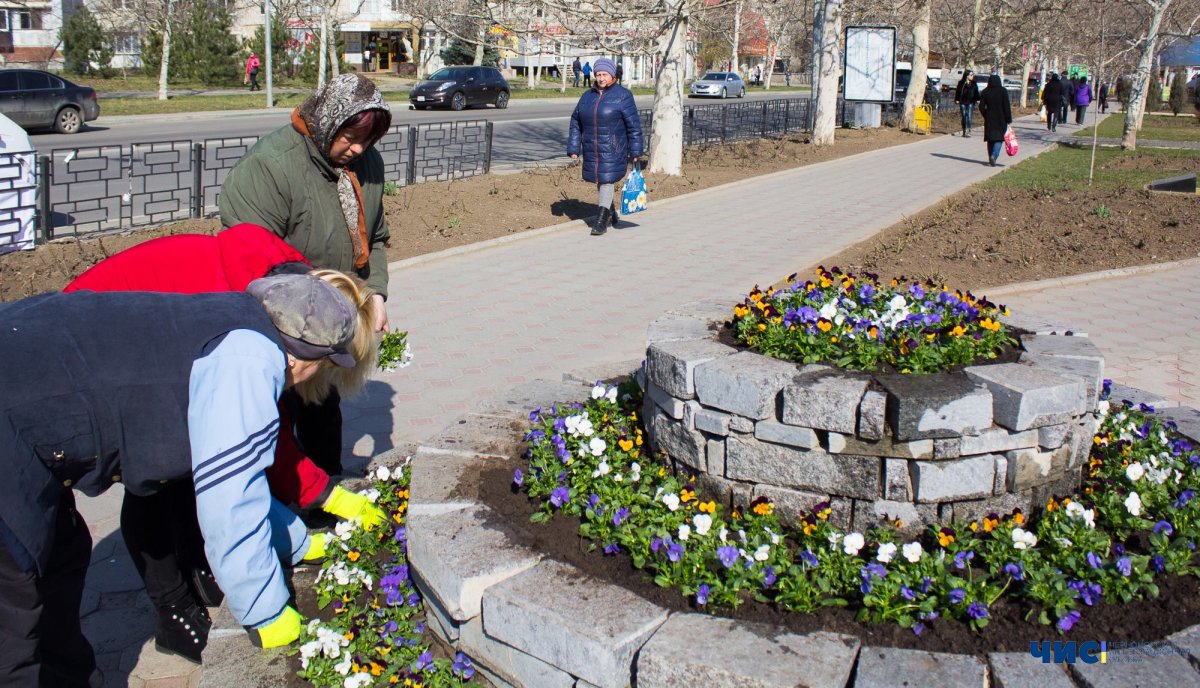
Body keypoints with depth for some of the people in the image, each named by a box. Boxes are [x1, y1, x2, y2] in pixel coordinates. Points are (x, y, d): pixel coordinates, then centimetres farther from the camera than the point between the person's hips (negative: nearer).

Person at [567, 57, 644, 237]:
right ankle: (611, 212, 33)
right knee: (598, 180, 14)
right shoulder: (587, 96, 10)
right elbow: (576, 123, 13)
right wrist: (573, 148, 7)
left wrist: (635, 151, -6)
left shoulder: (622, 95, -4)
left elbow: (633, 125, -5)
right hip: (592, 150, 5)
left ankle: (602, 220, -4)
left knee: (607, 180, -8)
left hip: (613, 149, -5)